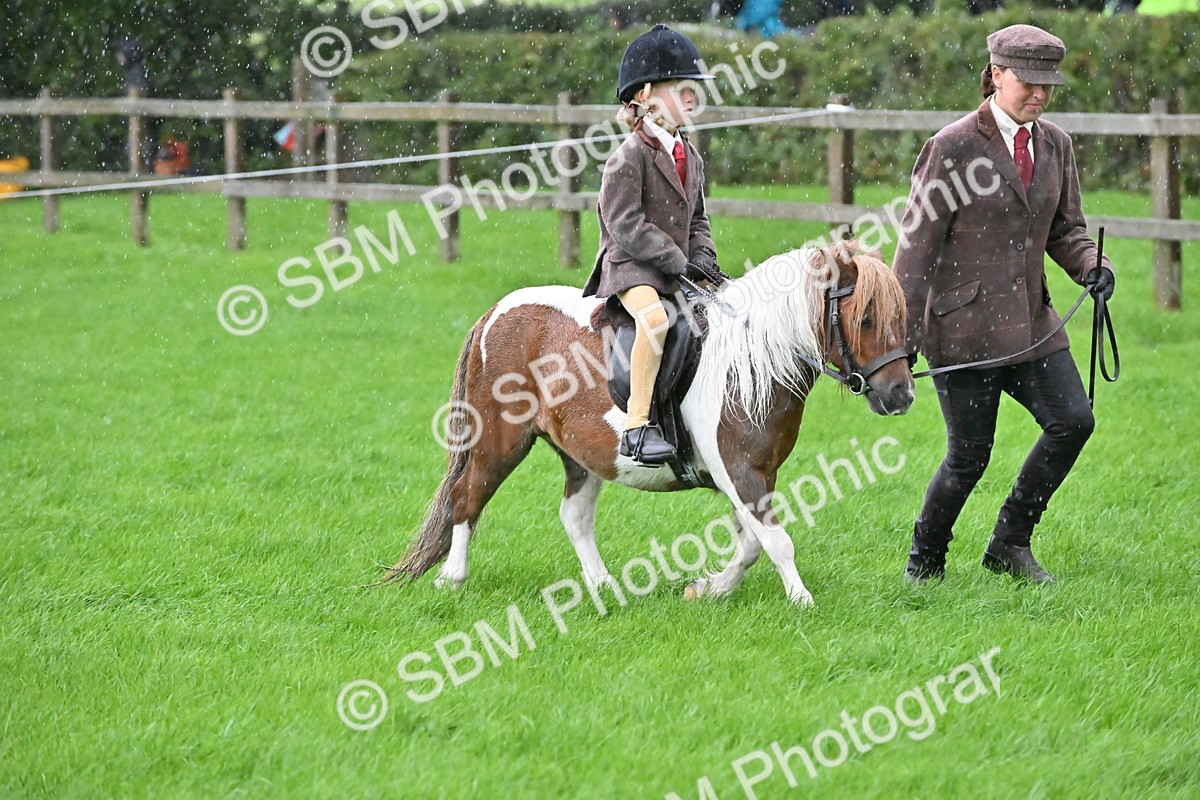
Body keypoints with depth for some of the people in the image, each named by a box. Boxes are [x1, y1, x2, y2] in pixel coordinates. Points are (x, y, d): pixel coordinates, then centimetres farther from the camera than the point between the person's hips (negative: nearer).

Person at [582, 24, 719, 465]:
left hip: (678, 272, 8)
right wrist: (678, 262, -19)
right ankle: (637, 426, -34)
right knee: (654, 317, -35)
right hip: (631, 265, -8)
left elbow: (698, 217, 22)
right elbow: (625, 225, -17)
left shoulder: (689, 156, 15)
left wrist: (702, 257, 1)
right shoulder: (628, 157, -11)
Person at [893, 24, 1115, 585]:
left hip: (1030, 321, 6)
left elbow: (1065, 228, 17)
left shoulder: (1054, 144, 9)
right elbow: (918, 244, -8)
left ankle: (1009, 544, 8)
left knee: (1073, 421, -8)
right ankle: (924, 561, 21)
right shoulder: (952, 147, -9)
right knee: (969, 454, -3)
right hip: (963, 325, -6)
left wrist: (1090, 266, -6)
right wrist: (903, 332, -11)